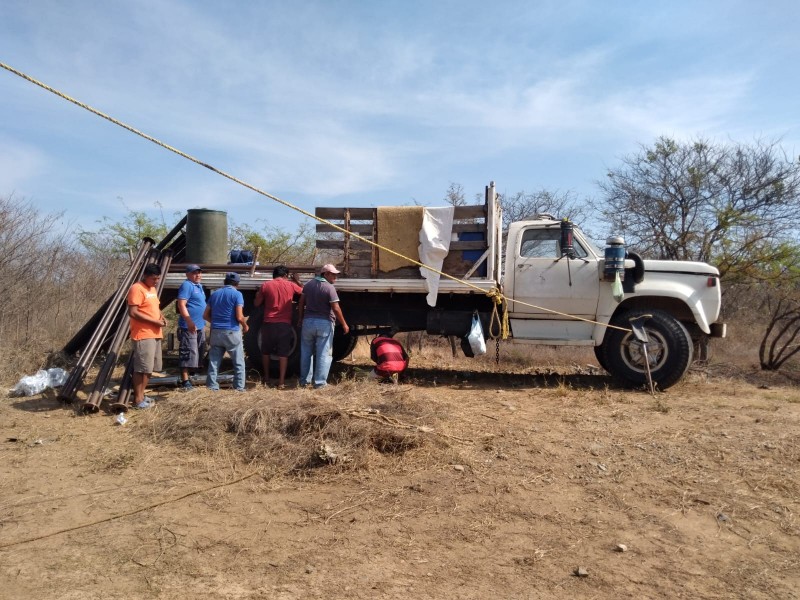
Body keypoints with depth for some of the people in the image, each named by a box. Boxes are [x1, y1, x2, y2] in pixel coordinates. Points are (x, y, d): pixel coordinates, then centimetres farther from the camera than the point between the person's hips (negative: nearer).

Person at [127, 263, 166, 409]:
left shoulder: (152, 289, 17)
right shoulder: (137, 288, -12)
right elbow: (133, 313, -19)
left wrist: (161, 316, 6)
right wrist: (155, 321, -18)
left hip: (155, 334, 9)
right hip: (143, 335, -9)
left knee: (149, 368, 13)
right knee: (142, 368, -6)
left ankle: (141, 395, 22)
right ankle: (137, 399, 0)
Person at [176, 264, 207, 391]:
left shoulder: (199, 286, 17)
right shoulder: (187, 285, -12)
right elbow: (181, 305, -21)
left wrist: (206, 320, 25)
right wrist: (189, 322, -26)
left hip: (200, 326, 10)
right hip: (189, 327, -10)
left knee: (198, 353, 15)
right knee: (188, 353, -10)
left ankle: (190, 377, 24)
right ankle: (185, 382, -8)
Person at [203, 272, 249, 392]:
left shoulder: (215, 294, 11)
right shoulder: (237, 294, -7)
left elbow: (206, 315, 12)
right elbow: (239, 317, -14)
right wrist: (245, 326, 4)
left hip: (216, 332, 5)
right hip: (231, 332, -5)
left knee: (214, 360, 10)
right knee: (238, 361, 6)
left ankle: (212, 385, 12)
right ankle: (239, 386, 7)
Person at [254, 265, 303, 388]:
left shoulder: (265, 285, -1)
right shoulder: (291, 285, 1)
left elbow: (256, 303, 5)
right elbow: (304, 291, 18)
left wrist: (258, 295, 24)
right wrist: (297, 281, 31)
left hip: (269, 323, 1)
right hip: (284, 324, 0)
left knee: (266, 351, 18)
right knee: (283, 353, 4)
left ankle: (266, 378, 26)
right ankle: (281, 381, 1)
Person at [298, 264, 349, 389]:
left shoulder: (309, 285, 6)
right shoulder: (329, 288, -13)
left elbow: (301, 302, 10)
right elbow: (336, 309, -15)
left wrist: (301, 318, 21)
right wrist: (344, 324, -7)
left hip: (308, 321, 5)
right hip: (324, 323, -5)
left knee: (306, 352, 14)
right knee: (324, 354, 2)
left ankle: (305, 381, 20)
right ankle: (320, 382, 2)